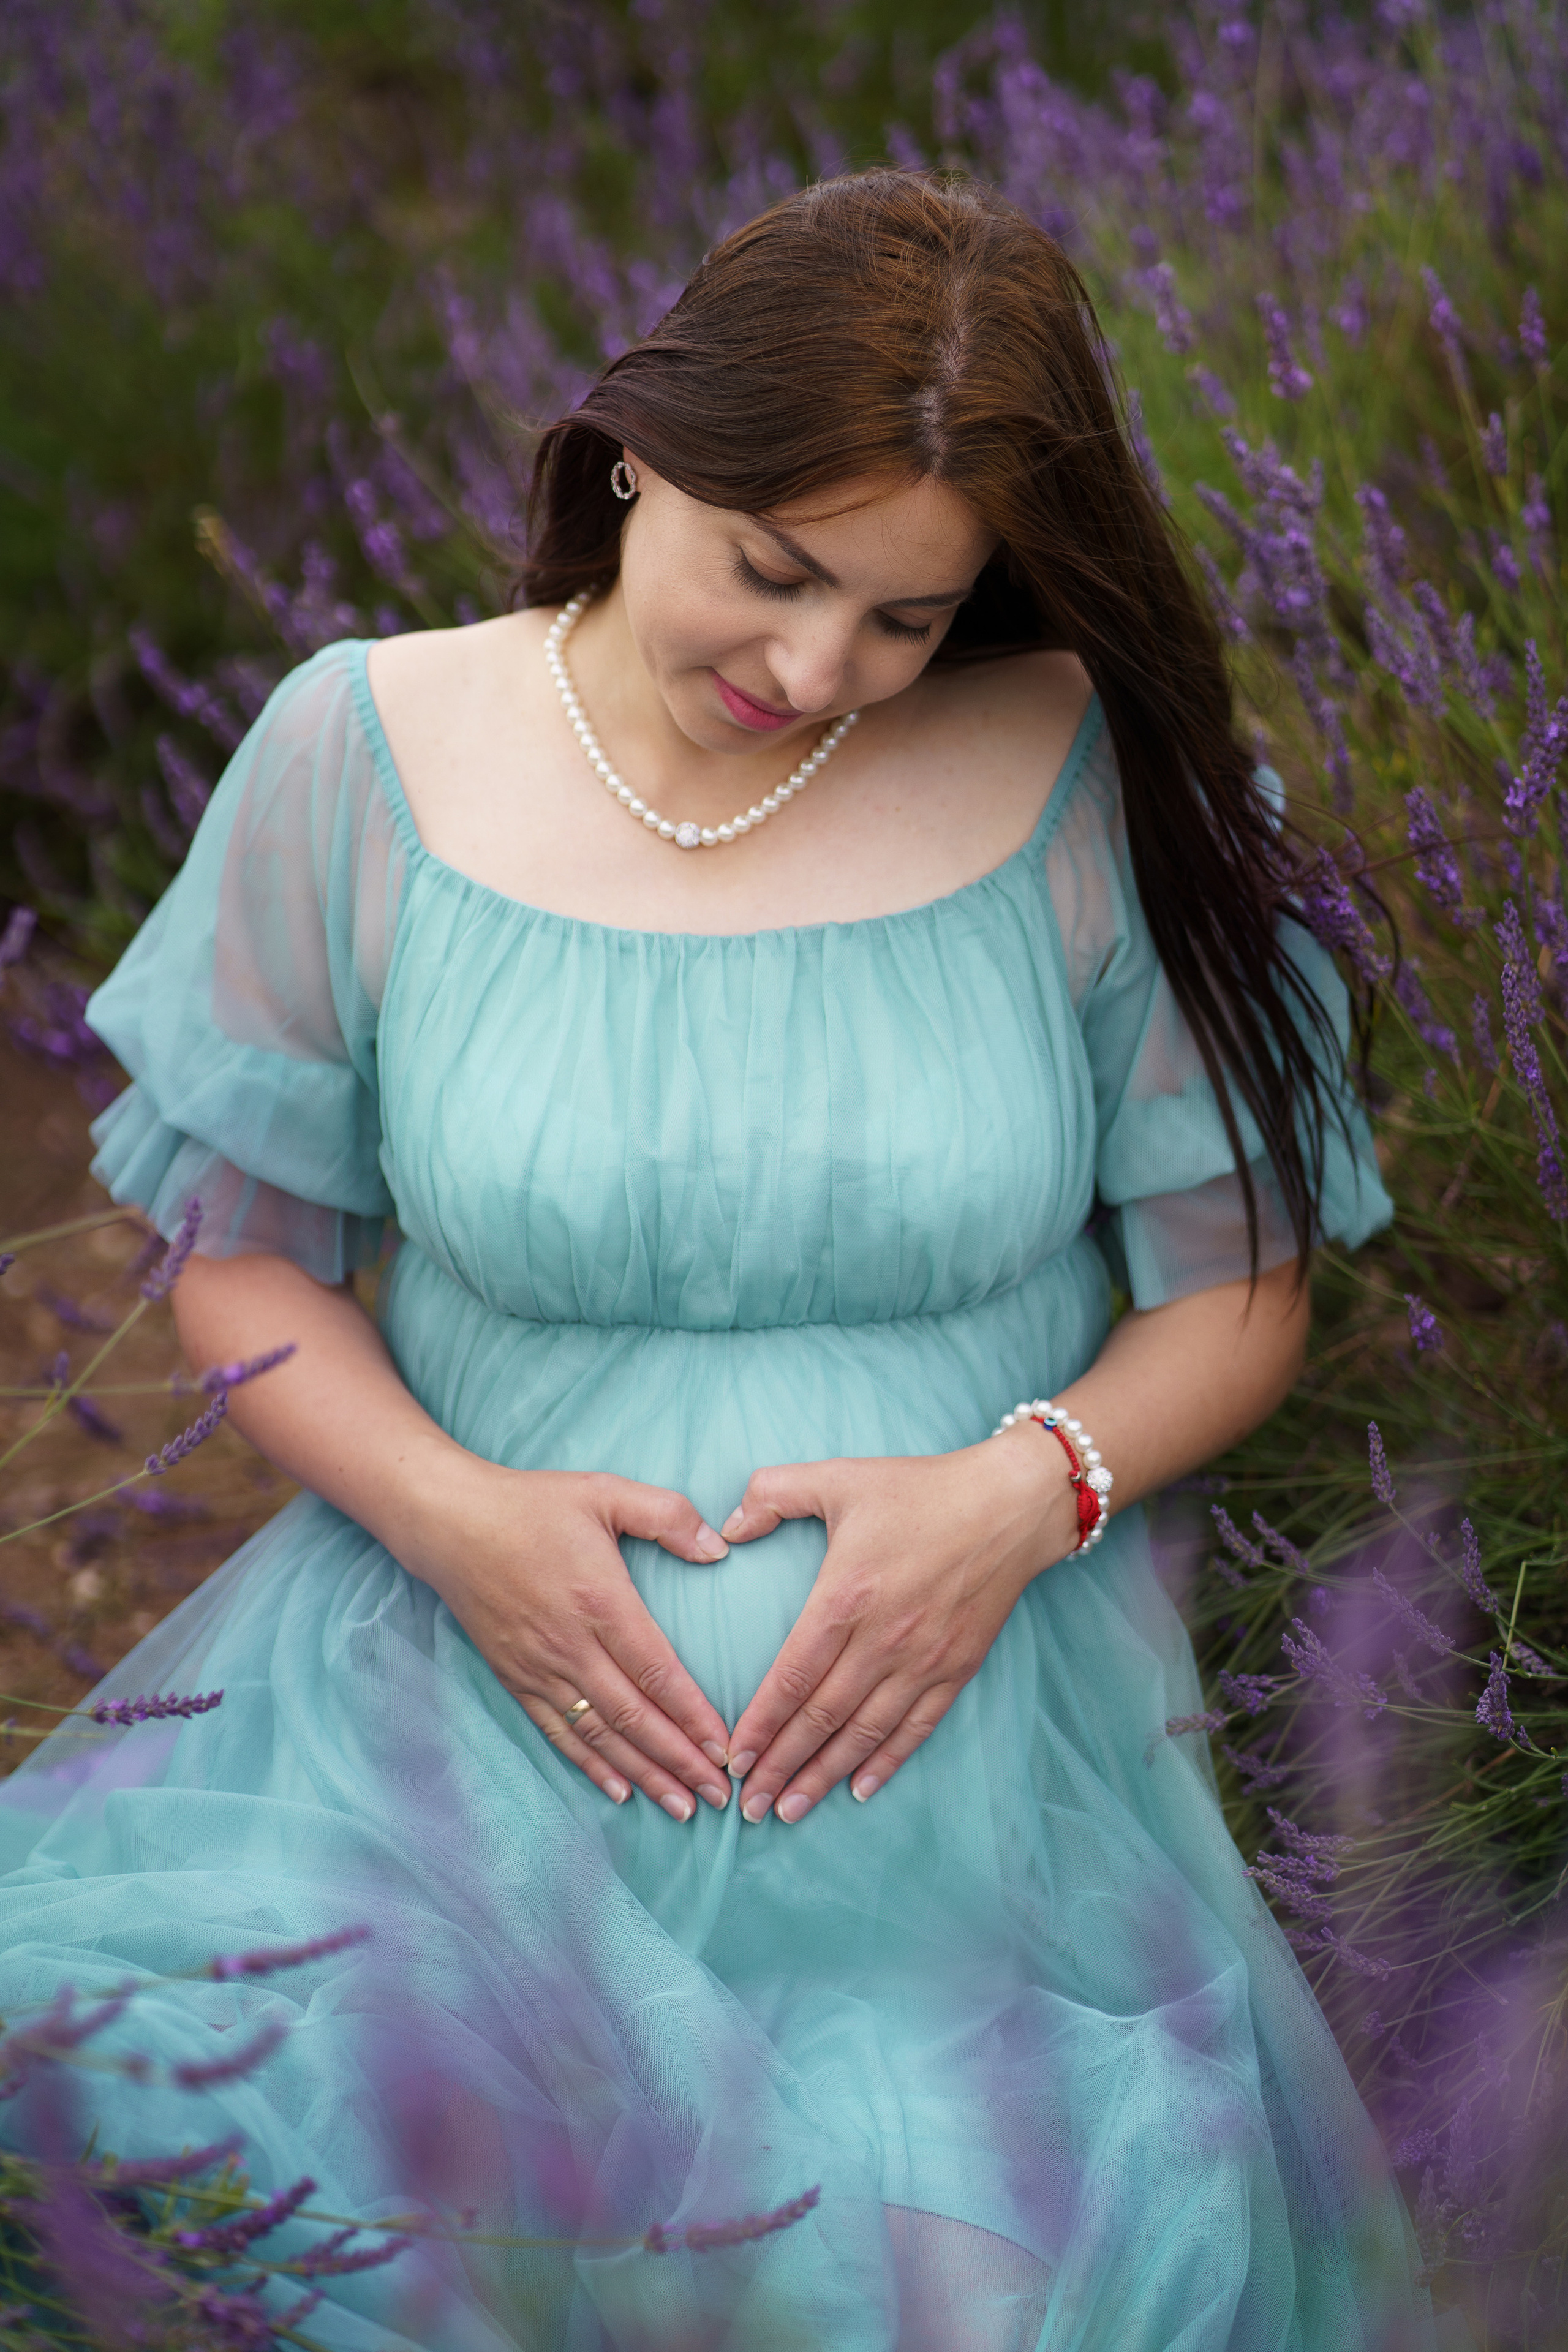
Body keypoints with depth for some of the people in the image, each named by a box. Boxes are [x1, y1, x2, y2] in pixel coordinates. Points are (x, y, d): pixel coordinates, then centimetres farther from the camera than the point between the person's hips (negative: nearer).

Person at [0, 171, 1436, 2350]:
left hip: (975, 1750, 0)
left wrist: (1027, 1487, -14)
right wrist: (449, 1511, -12)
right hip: (486, 1690, 1)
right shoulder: (360, 760, -2)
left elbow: (1240, 1283, 5)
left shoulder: (1093, 785, -3)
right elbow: (246, 1266, 6)